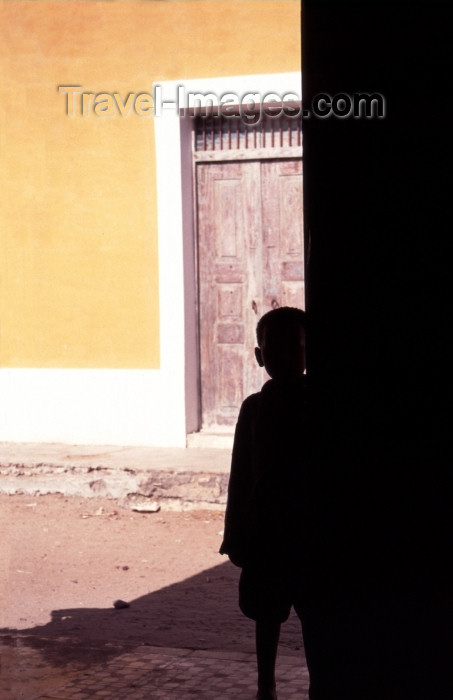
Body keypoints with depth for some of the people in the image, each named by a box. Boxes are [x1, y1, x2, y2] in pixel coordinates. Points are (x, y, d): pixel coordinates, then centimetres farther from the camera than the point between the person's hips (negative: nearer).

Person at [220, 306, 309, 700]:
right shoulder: (255, 408, 3)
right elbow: (241, 476, 7)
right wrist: (237, 536, 6)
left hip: (310, 532, -3)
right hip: (266, 532, 3)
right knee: (268, 613, 13)